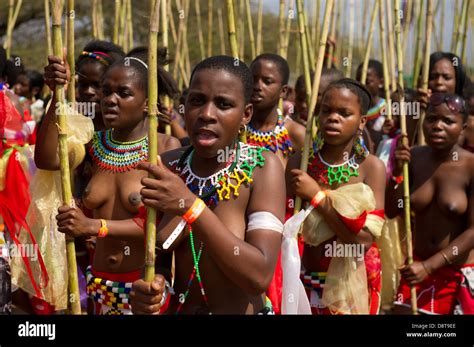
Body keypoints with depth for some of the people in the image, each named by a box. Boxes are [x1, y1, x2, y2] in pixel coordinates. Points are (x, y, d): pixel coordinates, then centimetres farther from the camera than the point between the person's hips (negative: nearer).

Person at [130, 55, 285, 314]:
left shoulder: (262, 167, -17)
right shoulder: (166, 167, -6)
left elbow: (259, 276, -26)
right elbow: (157, 255, 0)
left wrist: (190, 205, -31)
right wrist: (149, 289, -22)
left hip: (243, 309, -3)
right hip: (176, 308, 3)